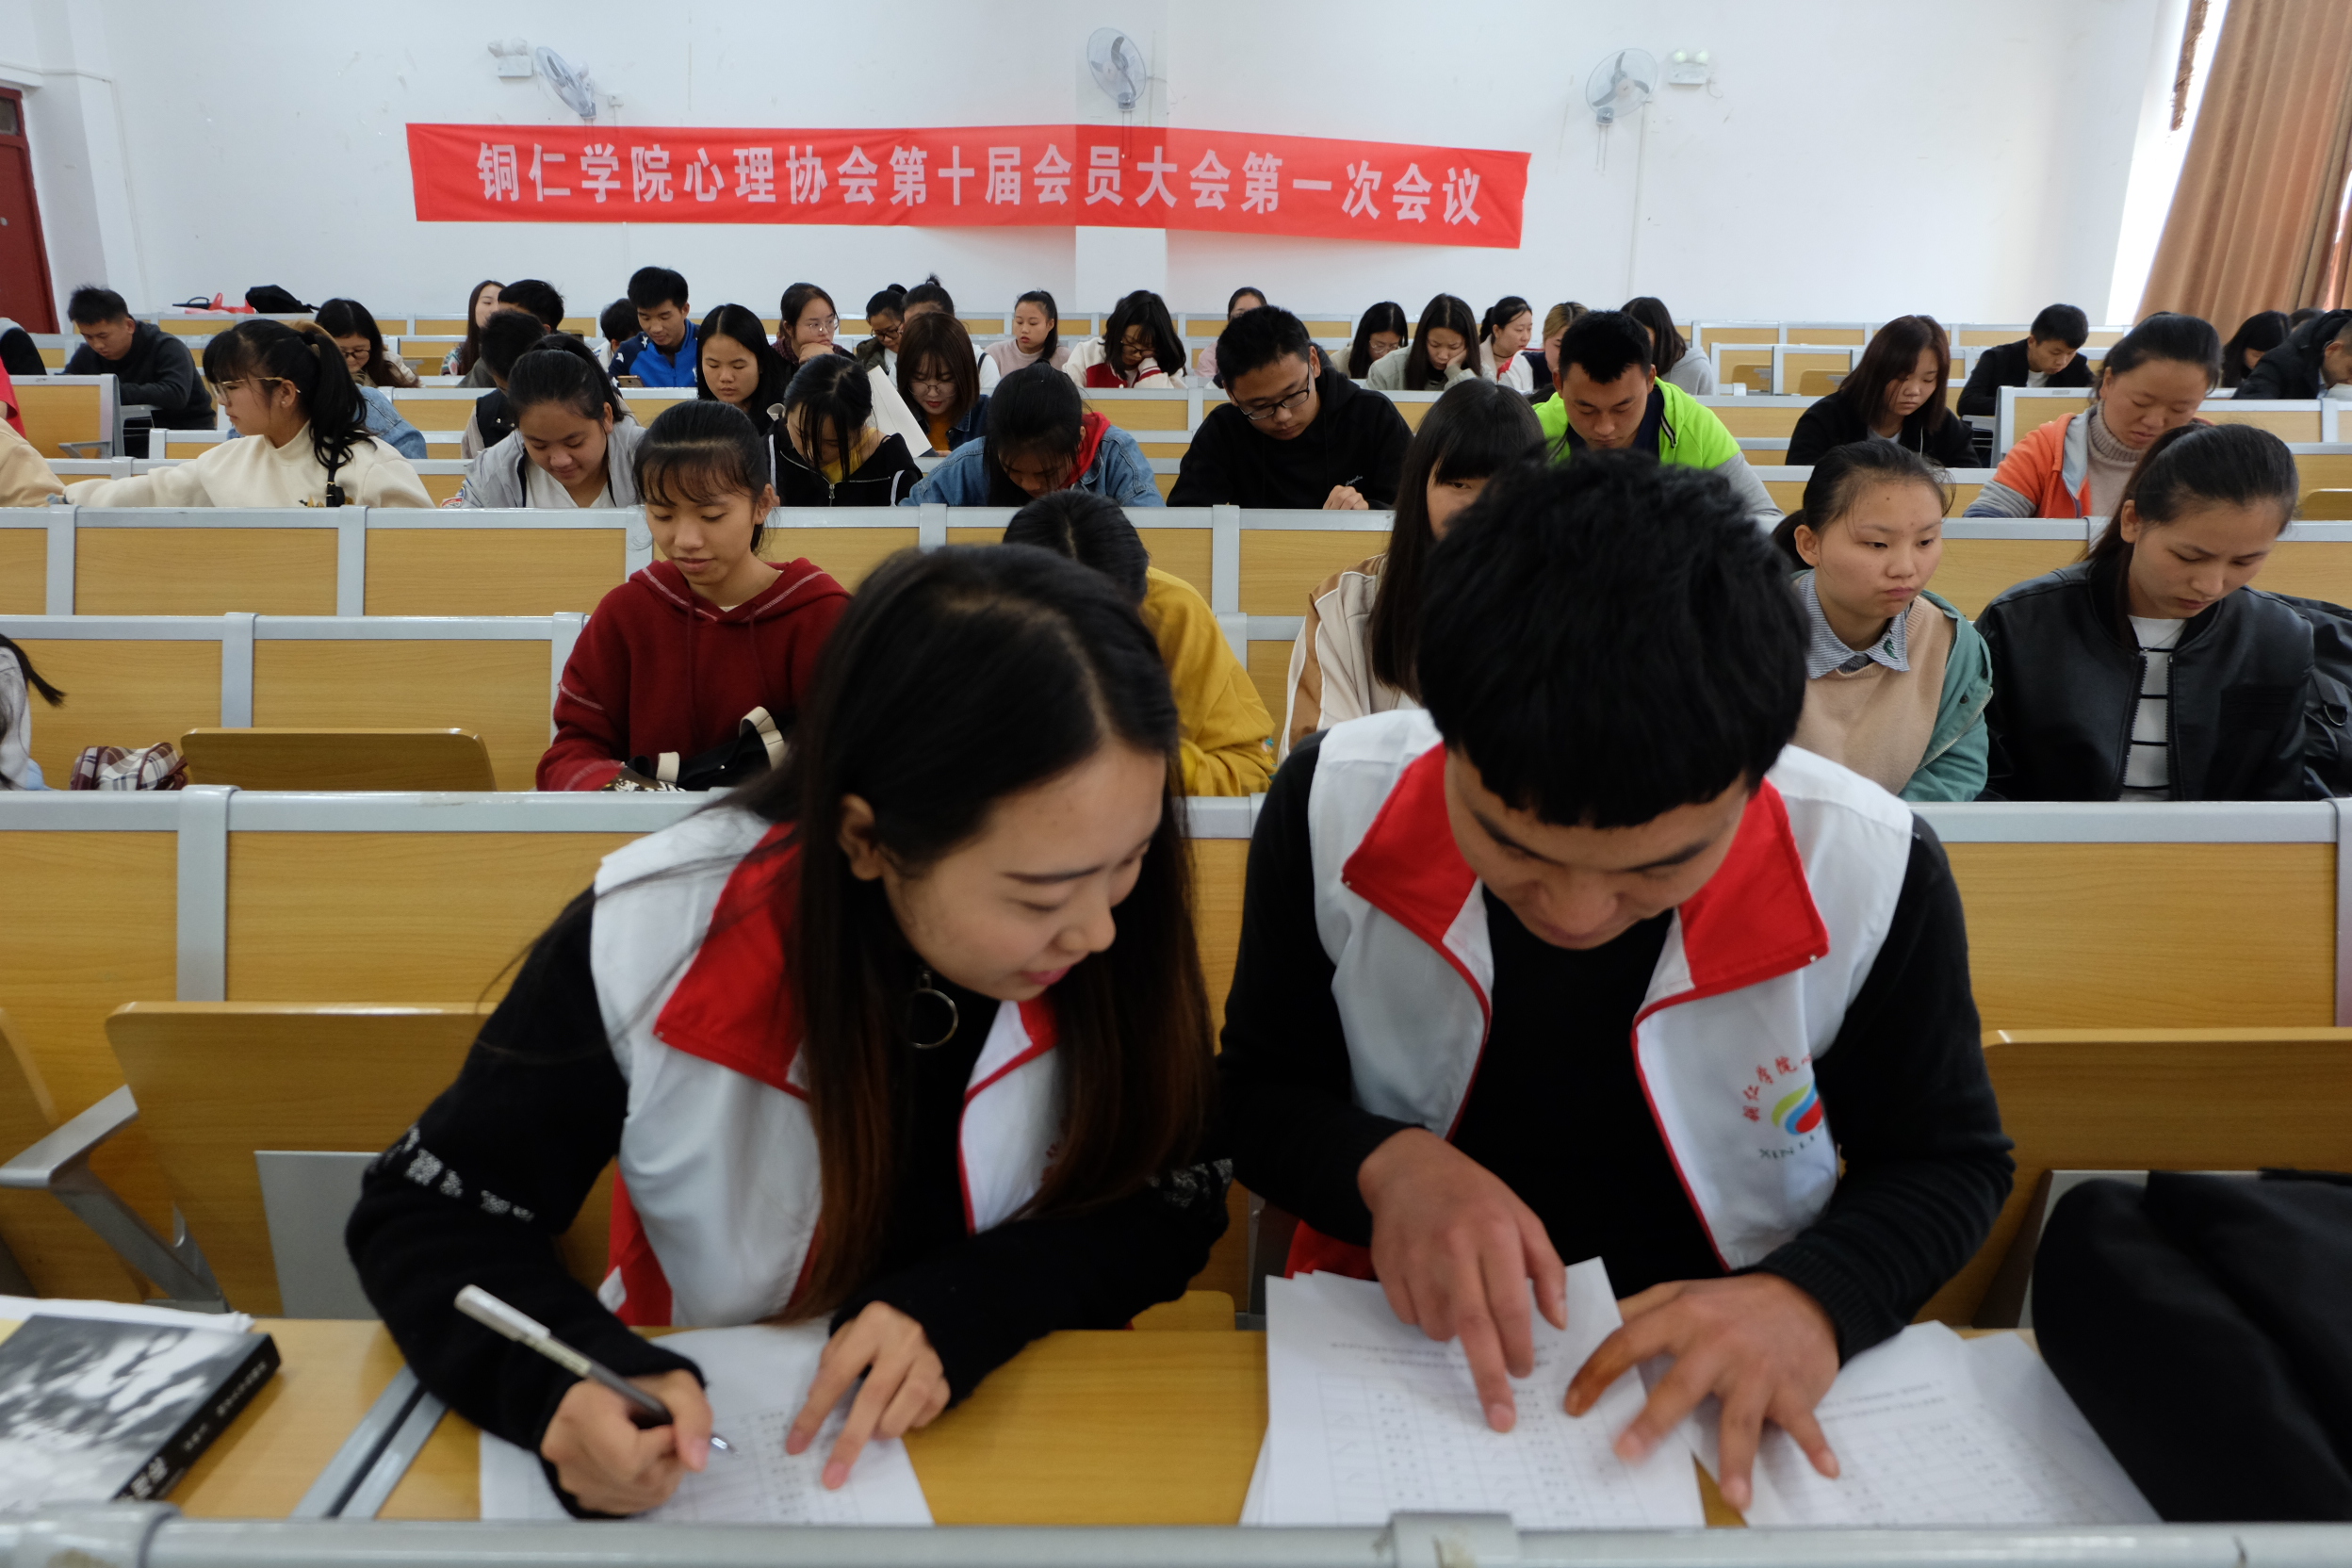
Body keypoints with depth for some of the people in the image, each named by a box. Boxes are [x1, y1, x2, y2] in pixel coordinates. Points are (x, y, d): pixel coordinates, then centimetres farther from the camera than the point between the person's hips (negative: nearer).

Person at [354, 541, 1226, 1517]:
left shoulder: (1121, 931, -16)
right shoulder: (650, 942, -21)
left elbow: (1174, 1203, -6)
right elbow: (425, 1217, -9)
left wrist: (966, 1306, -24)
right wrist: (570, 1379, -29)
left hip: (1021, 1430, 0)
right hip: (706, 1450, 0)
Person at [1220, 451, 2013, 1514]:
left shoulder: (1866, 871, -16)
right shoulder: (1333, 808, -15)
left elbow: (1946, 1163, 0)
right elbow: (1260, 1092, -3)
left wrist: (1814, 1299, -19)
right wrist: (1387, 1163, -23)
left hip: (1724, 1384, 1)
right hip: (1406, 1338, 0)